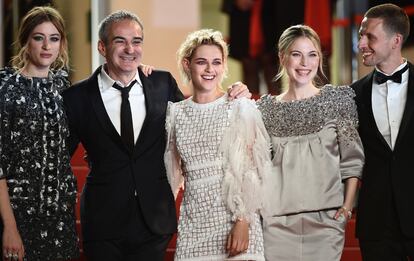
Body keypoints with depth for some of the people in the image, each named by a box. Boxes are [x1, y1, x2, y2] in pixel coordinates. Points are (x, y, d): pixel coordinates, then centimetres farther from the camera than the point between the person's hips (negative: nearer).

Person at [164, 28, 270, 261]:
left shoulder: (241, 109, 0)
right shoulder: (175, 113, 11)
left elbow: (250, 172, -4)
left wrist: (243, 222, -13)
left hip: (235, 220, -3)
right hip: (193, 223, 3)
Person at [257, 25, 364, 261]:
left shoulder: (338, 99, 5)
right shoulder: (266, 108, 9)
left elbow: (352, 159, 4)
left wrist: (347, 207, -5)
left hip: (326, 218, -1)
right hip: (277, 222, 1)